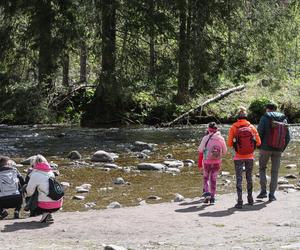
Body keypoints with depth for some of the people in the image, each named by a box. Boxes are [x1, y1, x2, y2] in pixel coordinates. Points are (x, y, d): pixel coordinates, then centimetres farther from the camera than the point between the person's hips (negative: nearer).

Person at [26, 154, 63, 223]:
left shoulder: (35, 175, -9)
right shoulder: (50, 172, 9)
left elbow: (29, 192, -3)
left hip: (46, 206, -6)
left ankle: (44, 213, -1)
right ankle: (48, 215, 13)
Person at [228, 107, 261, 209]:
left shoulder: (233, 127, -8)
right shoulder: (251, 127, -3)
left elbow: (229, 143, -9)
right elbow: (258, 142, -2)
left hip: (238, 157, -2)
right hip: (250, 157, 2)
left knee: (239, 179, 1)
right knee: (249, 177, 19)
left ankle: (240, 202, -5)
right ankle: (250, 199, 28)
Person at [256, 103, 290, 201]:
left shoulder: (265, 118, -5)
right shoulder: (283, 119, 6)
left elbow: (259, 133, -11)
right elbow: (287, 137, 4)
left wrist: (259, 146, 3)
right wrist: (282, 148, 14)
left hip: (265, 149, -3)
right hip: (278, 150, 3)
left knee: (262, 168, 15)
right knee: (275, 172, 9)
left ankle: (263, 191, 5)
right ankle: (272, 194, 8)